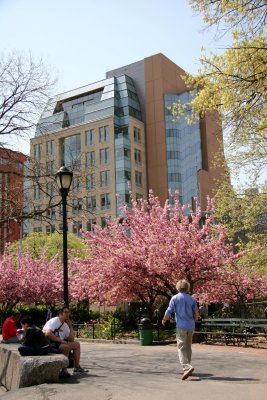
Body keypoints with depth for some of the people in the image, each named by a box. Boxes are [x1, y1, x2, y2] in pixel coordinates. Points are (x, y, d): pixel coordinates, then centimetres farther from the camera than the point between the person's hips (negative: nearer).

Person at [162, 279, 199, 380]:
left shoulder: (175, 298, -4)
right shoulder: (191, 299, 7)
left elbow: (169, 312, -6)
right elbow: (196, 314, 8)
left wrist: (164, 320, 13)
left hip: (181, 326, -4)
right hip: (191, 326, 4)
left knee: (181, 348, -7)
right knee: (188, 347, 16)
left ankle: (187, 367, -24)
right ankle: (187, 368, 23)